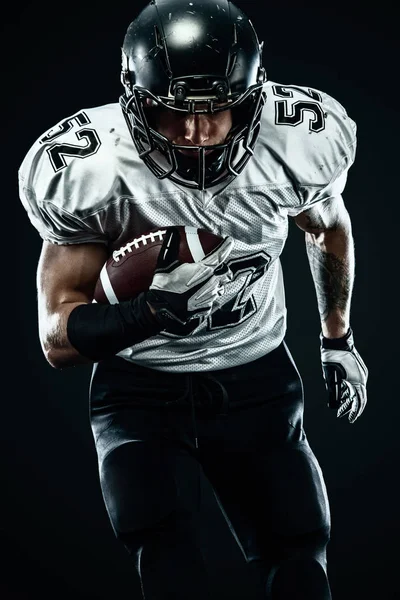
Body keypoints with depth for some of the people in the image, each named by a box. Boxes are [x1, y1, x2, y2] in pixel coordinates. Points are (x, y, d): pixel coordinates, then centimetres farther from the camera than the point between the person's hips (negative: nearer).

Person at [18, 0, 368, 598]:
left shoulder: (301, 143, -15)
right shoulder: (87, 171, -22)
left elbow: (330, 228, 11)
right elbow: (58, 338, -16)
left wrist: (337, 339, 23)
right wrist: (141, 314, -37)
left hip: (257, 384, 3)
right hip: (141, 388, -2)